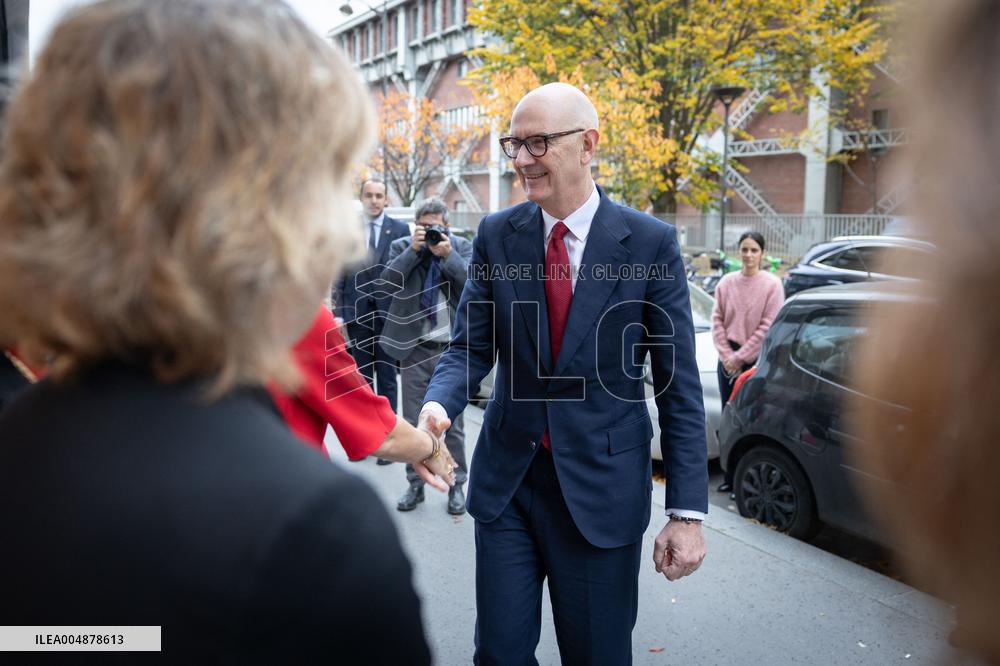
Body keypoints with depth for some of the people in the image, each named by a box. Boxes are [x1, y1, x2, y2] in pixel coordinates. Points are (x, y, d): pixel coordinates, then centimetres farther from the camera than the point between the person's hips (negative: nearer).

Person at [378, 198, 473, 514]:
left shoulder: (462, 247, 3)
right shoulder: (402, 247, 4)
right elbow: (388, 282, -10)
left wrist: (448, 255, -17)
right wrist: (413, 250, -16)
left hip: (453, 348, -1)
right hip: (414, 347, 1)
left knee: (453, 421, 6)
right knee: (413, 421, 9)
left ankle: (456, 485, 18)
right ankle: (415, 484, 21)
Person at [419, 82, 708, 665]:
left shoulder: (651, 242, -9)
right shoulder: (497, 235, 0)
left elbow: (680, 386, -7)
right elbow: (471, 346, 1)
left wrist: (688, 512, -9)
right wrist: (439, 404, -22)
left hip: (601, 485, -2)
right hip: (506, 480, 3)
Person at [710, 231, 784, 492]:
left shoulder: (772, 284, -4)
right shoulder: (726, 282, 7)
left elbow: (768, 327, -8)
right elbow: (717, 320, 7)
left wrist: (741, 357, -9)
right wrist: (726, 355, -3)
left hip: (757, 361, -4)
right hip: (728, 360, 4)